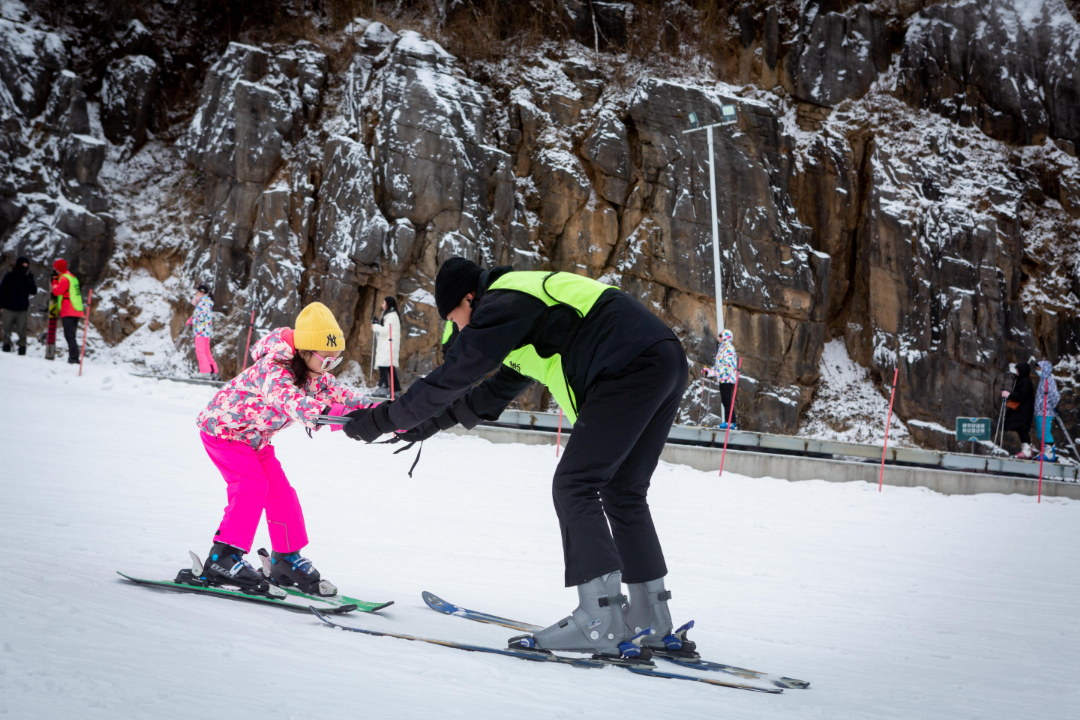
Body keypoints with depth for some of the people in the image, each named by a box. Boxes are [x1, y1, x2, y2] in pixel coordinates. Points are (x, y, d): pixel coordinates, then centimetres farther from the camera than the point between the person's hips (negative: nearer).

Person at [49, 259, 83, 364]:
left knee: (69, 336, -13)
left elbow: (57, 291, -14)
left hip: (68, 312, -10)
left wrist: (55, 281, 1)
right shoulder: (72, 277, 21)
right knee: (72, 336, 13)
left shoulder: (64, 278, -10)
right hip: (76, 312, 10)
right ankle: (74, 358, 14)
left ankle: (74, 358, -19)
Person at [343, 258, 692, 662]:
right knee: (622, 492, 17)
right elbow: (494, 392, 39)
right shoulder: (527, 301, 30)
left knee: (574, 487, -7)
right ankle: (653, 621, 16)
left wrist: (386, 419, 5)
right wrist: (428, 423, 41)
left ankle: (600, 623, -13)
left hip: (633, 367, -10)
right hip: (669, 363, 10)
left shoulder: (500, 305, -1)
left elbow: (454, 377, -4)